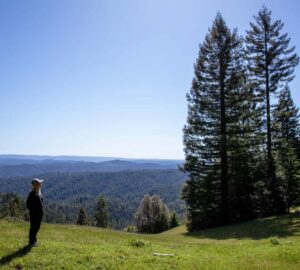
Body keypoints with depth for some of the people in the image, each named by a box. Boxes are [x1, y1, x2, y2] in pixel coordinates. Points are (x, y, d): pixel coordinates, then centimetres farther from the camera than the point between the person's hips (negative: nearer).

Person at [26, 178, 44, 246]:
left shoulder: (39, 192, 7)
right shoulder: (32, 193, -19)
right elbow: (28, 203, -17)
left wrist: (41, 210, 13)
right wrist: (32, 211, -14)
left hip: (39, 213, 8)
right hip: (34, 214, -8)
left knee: (37, 227, 17)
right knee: (33, 227, 3)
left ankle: (34, 240, 32)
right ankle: (31, 242, 17)